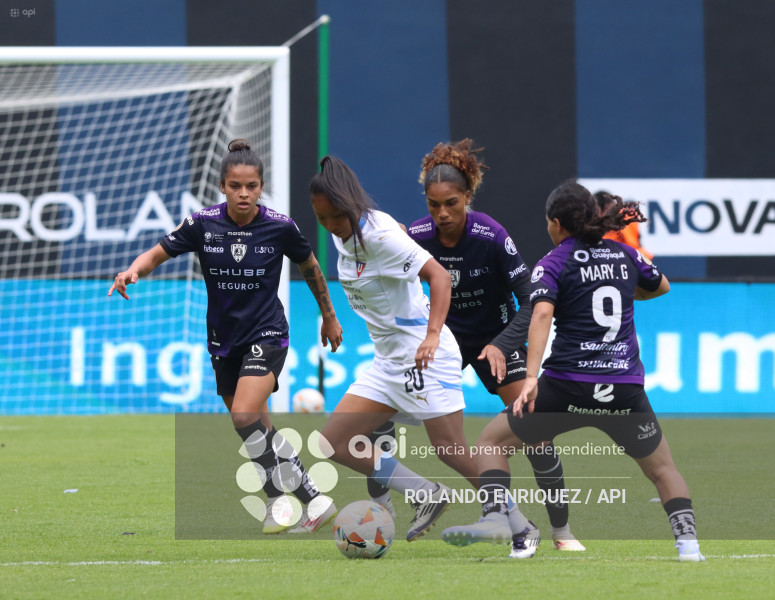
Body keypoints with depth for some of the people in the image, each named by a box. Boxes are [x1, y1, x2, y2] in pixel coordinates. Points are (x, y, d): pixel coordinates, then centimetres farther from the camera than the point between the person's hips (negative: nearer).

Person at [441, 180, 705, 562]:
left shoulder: (554, 263, 0)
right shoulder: (624, 255, 12)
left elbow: (542, 314, -18)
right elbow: (661, 286, 33)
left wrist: (531, 377, -27)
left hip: (568, 384, -3)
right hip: (625, 388, 3)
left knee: (491, 441, 13)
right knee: (661, 467, 22)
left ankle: (494, 517, -8)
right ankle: (687, 541, 2)